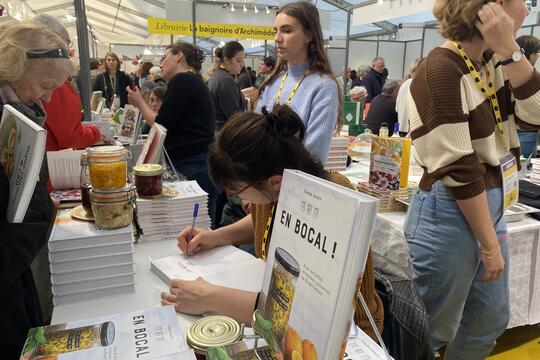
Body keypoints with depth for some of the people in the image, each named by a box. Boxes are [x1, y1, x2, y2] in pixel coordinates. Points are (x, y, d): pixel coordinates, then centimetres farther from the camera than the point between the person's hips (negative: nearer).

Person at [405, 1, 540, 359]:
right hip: (450, 215, -9)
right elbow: (459, 170, -21)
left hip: (491, 206, 9)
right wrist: (490, 245, -14)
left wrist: (508, 49, -10)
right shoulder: (441, 70, -20)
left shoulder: (490, 60, 8)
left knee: (491, 321, 24)